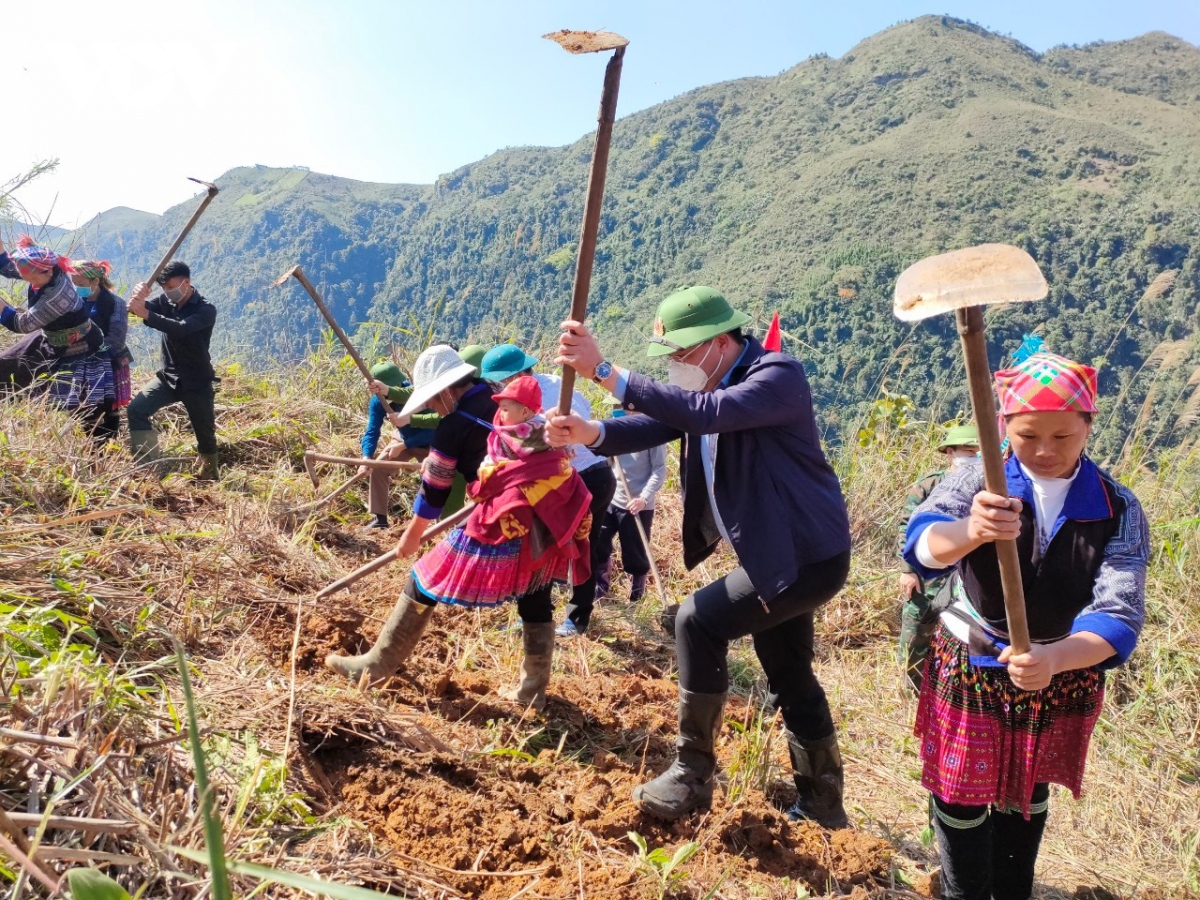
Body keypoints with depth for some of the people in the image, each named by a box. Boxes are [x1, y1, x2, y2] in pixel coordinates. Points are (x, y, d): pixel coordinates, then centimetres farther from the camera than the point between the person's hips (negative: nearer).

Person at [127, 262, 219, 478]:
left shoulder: (206, 310, -14)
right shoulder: (165, 301, 2)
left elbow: (182, 329, -33)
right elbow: (138, 309, -13)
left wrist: (146, 315, -44)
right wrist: (138, 298, -37)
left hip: (197, 383, -4)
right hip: (168, 377, 4)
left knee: (205, 434, 5)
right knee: (137, 409, -17)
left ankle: (210, 475, 27)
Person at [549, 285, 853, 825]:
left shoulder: (779, 377, -21)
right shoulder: (707, 386, 5)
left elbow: (708, 415, -38)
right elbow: (651, 427, -8)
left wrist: (605, 372, -40)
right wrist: (589, 433, -29)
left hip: (809, 555, -10)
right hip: (779, 554, 10)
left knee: (699, 620, -17)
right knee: (791, 680, 18)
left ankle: (692, 775, -3)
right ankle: (822, 800, 36)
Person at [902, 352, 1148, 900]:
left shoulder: (1118, 510, -14)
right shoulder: (978, 481, -16)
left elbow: (1119, 613, -23)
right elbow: (922, 543, -35)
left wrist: (1055, 657, -44)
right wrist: (970, 531, -59)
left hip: (1061, 678, 2)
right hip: (968, 671, -1)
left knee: (1026, 798, 23)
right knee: (961, 800, 10)